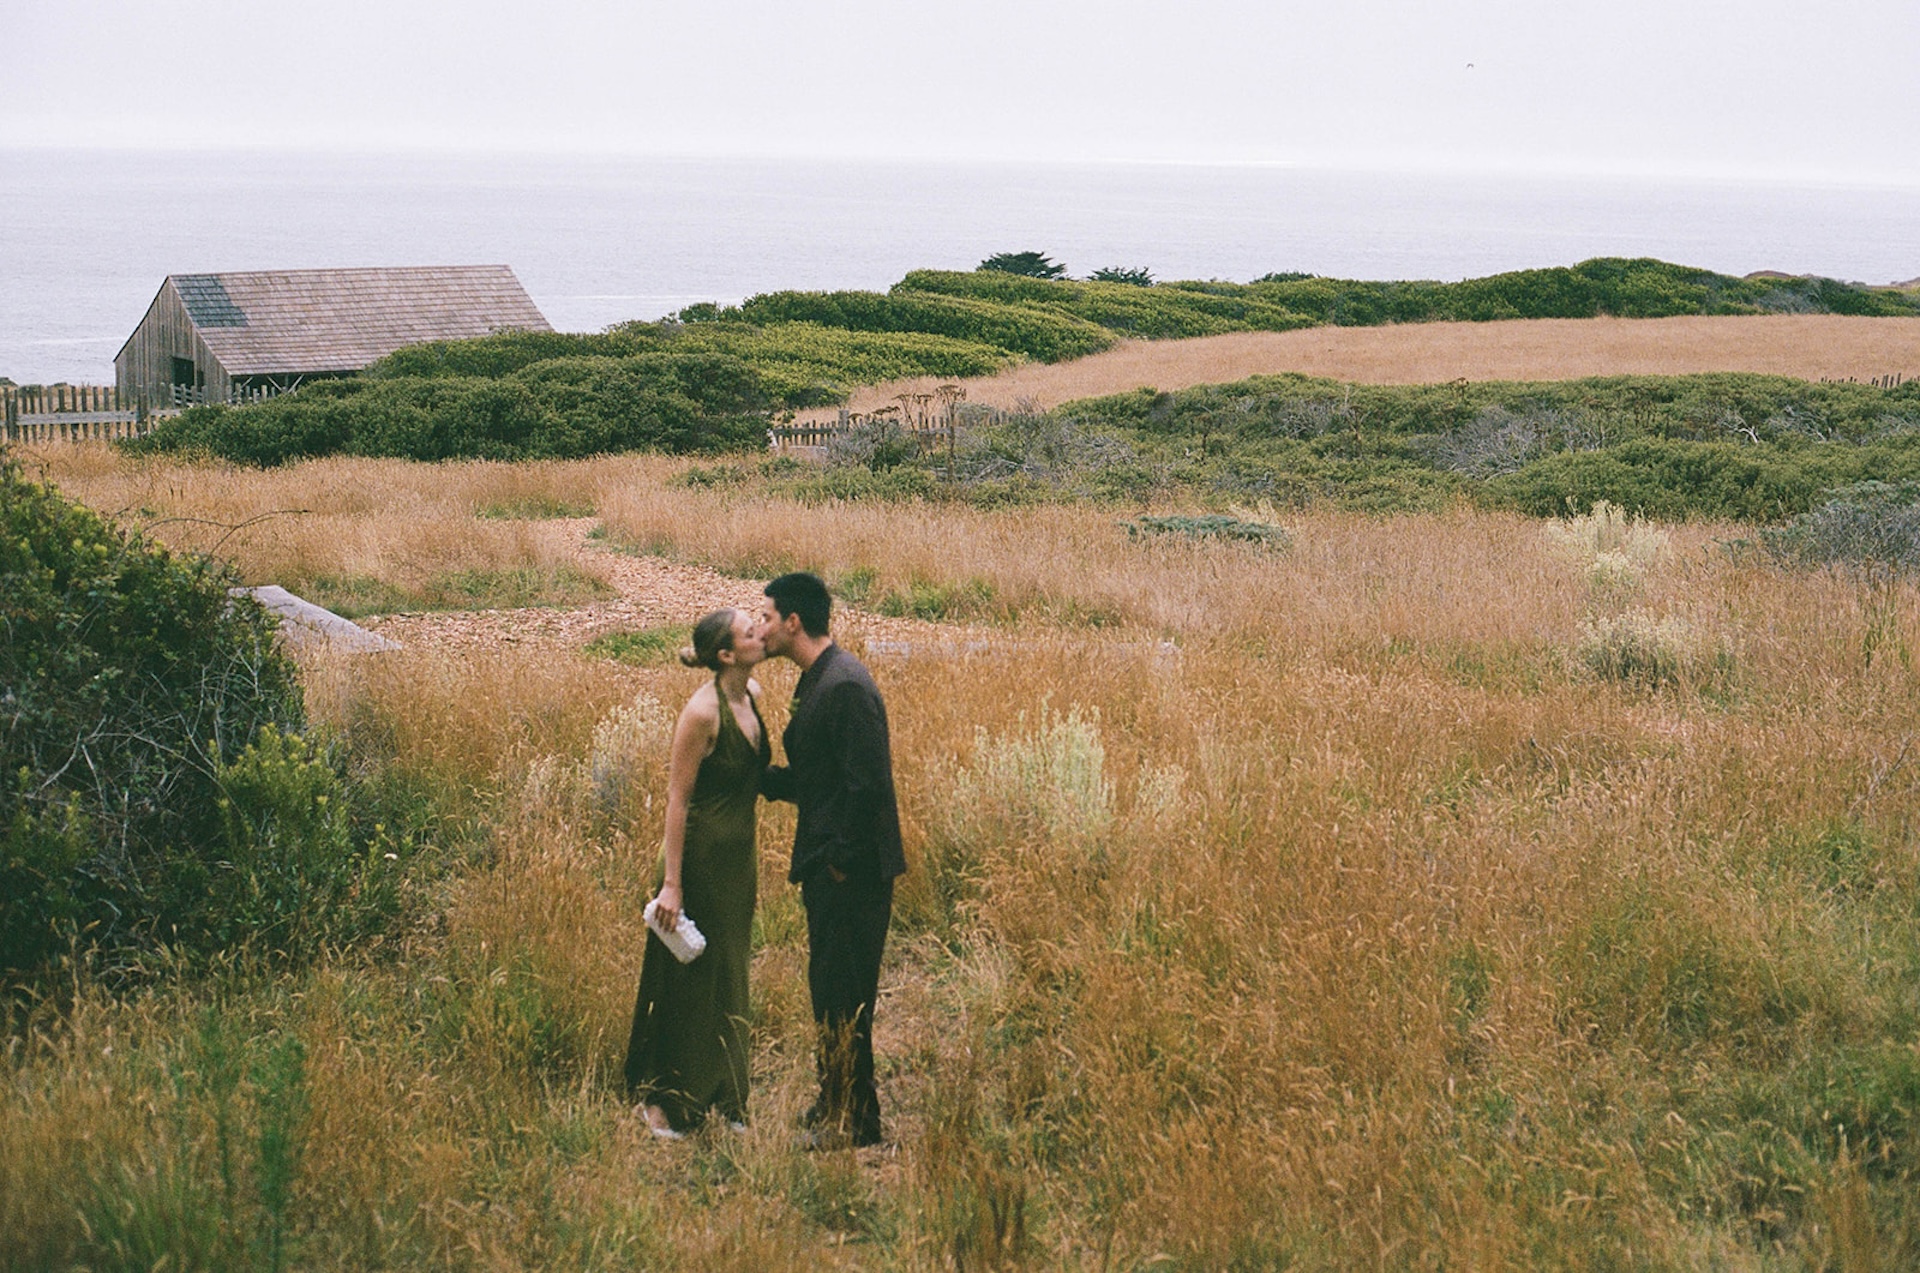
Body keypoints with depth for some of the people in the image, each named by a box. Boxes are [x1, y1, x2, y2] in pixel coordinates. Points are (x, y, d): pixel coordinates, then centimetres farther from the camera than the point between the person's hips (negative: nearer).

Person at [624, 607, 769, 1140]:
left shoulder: (752, 693, 3)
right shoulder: (702, 711, -21)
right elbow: (677, 798, -18)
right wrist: (672, 883, -19)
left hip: (739, 857, 8)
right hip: (702, 856, -8)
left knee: (728, 980, 15)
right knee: (690, 981, 1)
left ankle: (720, 1101, 26)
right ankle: (663, 1100, 15)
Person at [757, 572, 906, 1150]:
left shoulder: (846, 686, -19)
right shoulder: (814, 683, 13)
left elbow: (869, 783, -23)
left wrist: (842, 858, -18)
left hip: (853, 873, -10)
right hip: (827, 868, 10)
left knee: (843, 995, -2)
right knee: (830, 992, 17)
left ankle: (852, 1122, 7)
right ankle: (835, 1106, 27)